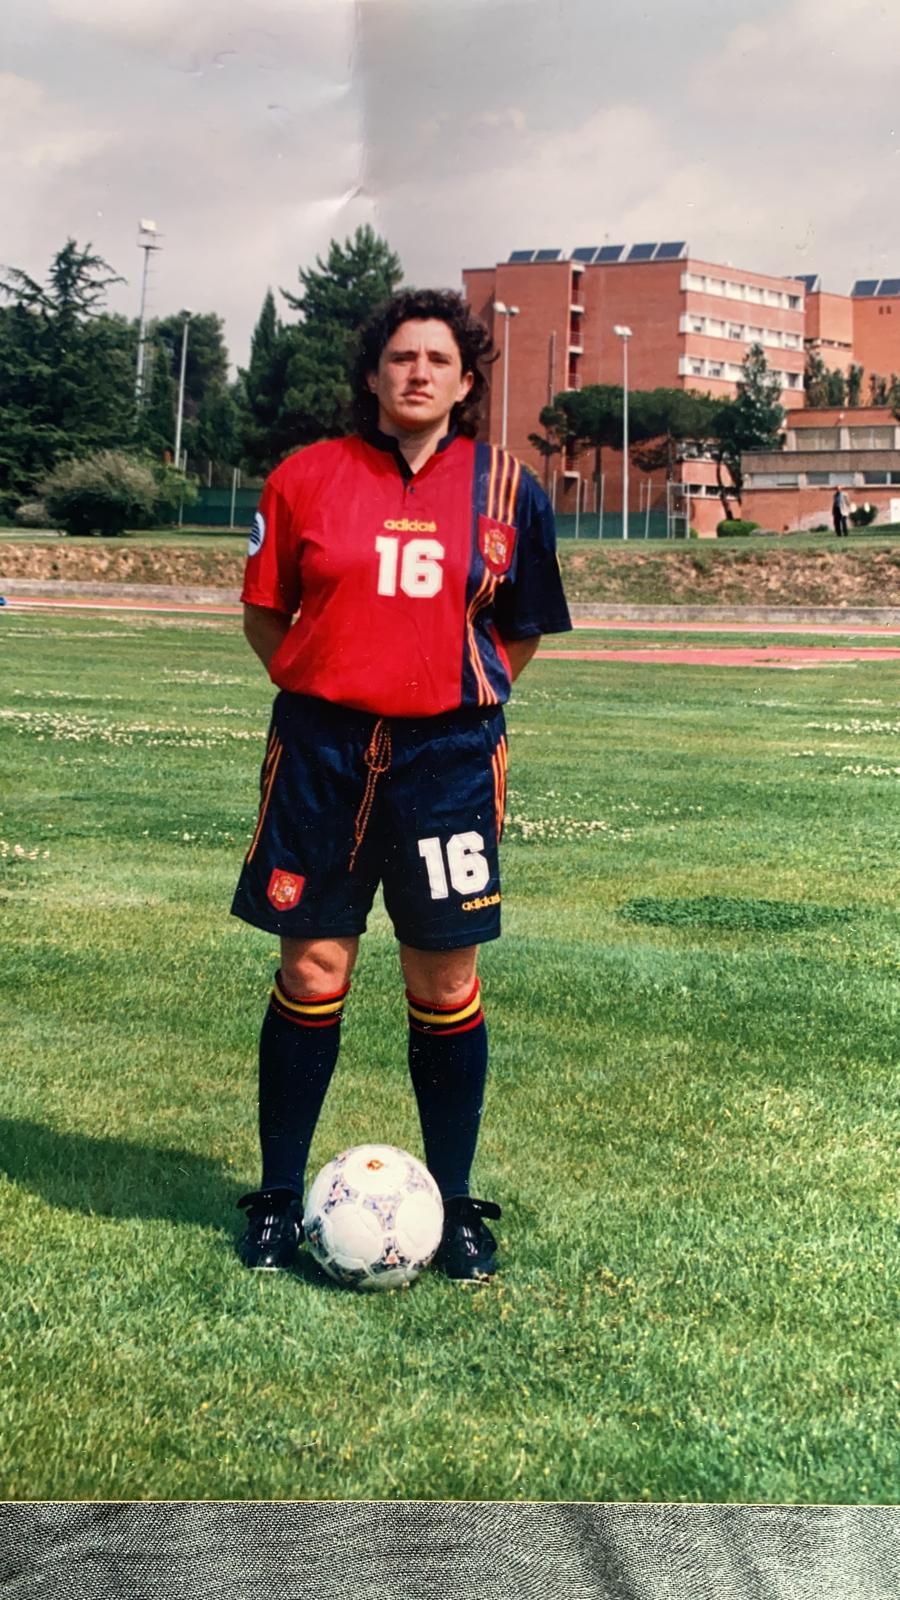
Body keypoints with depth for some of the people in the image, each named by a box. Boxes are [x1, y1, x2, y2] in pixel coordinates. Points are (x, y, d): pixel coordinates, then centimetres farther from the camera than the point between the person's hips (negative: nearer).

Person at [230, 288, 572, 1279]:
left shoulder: (506, 490, 4)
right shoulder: (305, 479, 2)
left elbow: (523, 632, 13)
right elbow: (263, 615, 11)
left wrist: (459, 692, 4)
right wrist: (321, 686, 3)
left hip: (448, 753, 0)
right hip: (321, 750, 0)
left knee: (445, 986, 3)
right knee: (312, 975, 3)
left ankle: (454, 1207, 18)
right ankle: (278, 1200, 18)